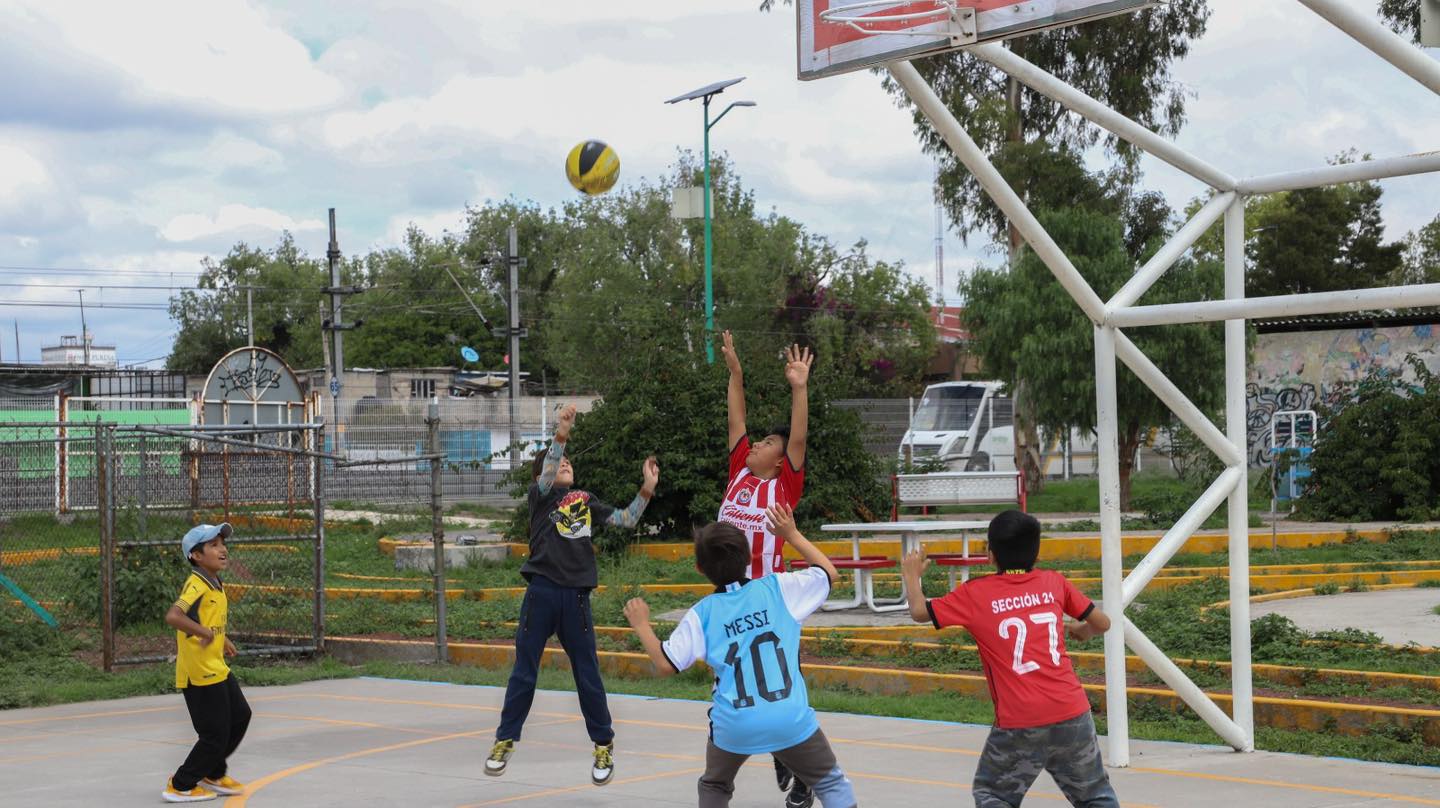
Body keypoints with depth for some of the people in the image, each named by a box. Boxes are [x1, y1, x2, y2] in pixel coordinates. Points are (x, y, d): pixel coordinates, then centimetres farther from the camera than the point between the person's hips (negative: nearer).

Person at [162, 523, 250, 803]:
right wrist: (205, 632, -33)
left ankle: (213, 775, 34)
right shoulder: (196, 586, -20)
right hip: (199, 672, -10)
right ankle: (180, 786, 11)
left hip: (217, 669, 10)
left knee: (240, 716, 18)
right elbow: (173, 617, -34)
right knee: (215, 734, -3)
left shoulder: (216, 586, 10)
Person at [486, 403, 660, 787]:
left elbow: (626, 520, 9)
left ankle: (604, 746, 18)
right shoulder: (539, 494, 4)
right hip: (542, 590, -2)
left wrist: (647, 490, -7)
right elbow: (546, 479, -18)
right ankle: (505, 741, 17)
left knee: (588, 675, 7)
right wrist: (560, 436, -33)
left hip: (575, 595, 2)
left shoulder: (585, 500, 14)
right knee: (524, 672, 5)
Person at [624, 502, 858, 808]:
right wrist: (791, 534, 24)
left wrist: (642, 626, 14)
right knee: (831, 783, 15)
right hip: (790, 720, -1)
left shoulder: (701, 614, 1)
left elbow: (666, 665, 0)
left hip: (734, 726, 1)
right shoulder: (778, 588, 2)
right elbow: (829, 572, 16)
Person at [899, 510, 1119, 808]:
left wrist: (912, 576, 26)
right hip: (1072, 716, 2)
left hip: (1019, 727, -2)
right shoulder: (1054, 582, 6)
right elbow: (1102, 623, 12)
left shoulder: (974, 594, 0)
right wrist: (1079, 630, 34)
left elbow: (919, 612, 7)